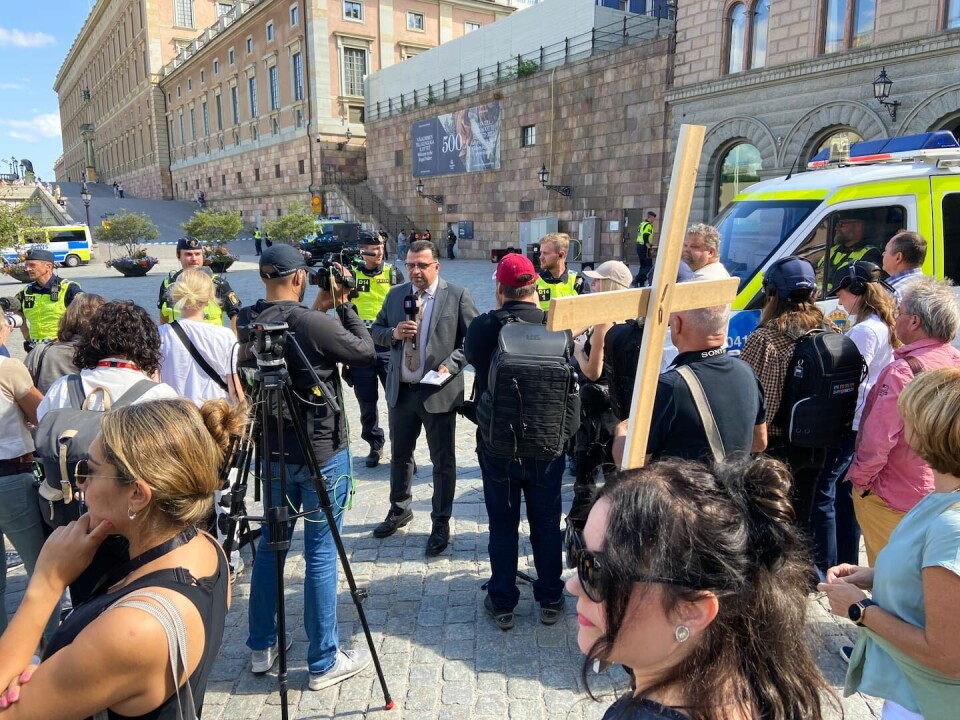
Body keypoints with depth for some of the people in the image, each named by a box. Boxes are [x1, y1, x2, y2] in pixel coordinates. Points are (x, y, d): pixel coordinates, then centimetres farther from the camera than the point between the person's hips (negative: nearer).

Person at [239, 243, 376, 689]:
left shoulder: (248, 322, -1)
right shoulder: (315, 324, -21)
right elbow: (367, 353, -9)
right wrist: (343, 305, -2)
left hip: (273, 450, 6)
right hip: (321, 453, -6)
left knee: (270, 542, 18)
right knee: (321, 552, 3)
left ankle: (261, 648, 31)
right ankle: (324, 662, 16)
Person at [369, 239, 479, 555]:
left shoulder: (458, 295, -7)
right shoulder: (395, 294, 8)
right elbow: (376, 331, 12)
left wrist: (451, 365, -19)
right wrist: (393, 333, -10)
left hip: (439, 391, -4)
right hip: (400, 390, 5)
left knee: (442, 461, 5)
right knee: (399, 455, 18)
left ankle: (440, 524, 20)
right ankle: (399, 510, 39)